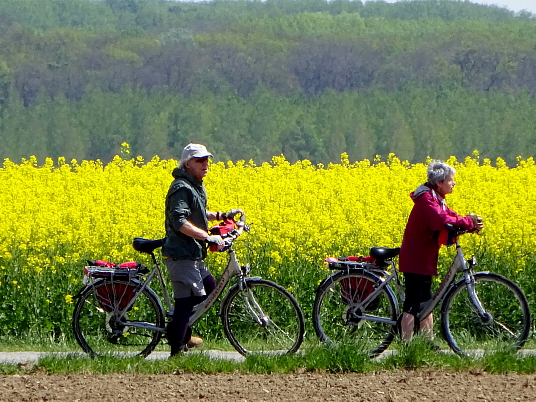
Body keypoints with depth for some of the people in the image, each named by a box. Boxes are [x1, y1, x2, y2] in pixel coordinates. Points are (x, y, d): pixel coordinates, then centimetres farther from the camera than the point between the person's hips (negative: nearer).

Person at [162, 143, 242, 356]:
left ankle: (180, 332, 26)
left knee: (209, 286, 21)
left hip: (192, 254, 11)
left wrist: (221, 216, 19)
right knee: (187, 299, -11)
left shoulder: (195, 186, 15)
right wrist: (207, 237, -31)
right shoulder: (182, 188, -17)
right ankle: (177, 349, -8)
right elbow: (180, 222, -28)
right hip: (181, 256, -11)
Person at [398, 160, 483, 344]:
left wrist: (472, 225, -10)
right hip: (415, 260, -10)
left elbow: (450, 217, 9)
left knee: (426, 303, 13)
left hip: (423, 260, 10)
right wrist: (469, 222, -22)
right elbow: (442, 221, -32)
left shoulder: (436, 199, 16)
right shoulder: (427, 199, -18)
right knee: (412, 305, -9)